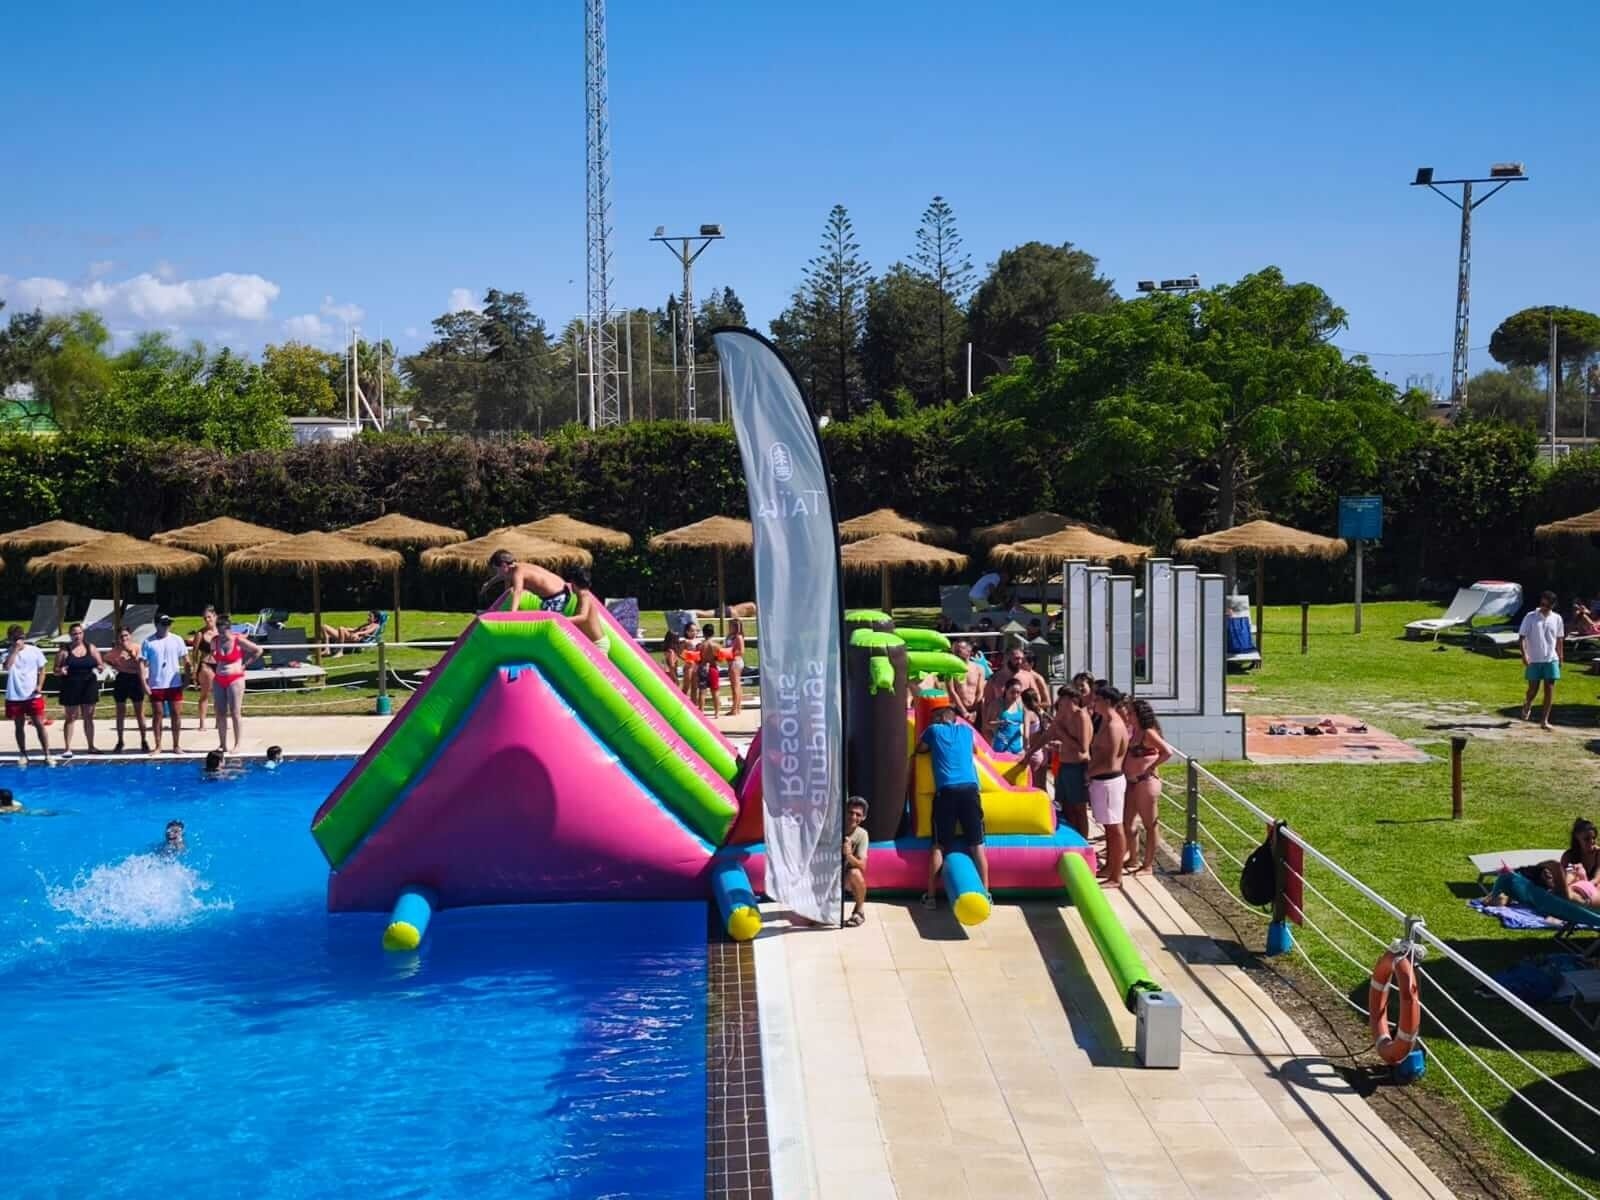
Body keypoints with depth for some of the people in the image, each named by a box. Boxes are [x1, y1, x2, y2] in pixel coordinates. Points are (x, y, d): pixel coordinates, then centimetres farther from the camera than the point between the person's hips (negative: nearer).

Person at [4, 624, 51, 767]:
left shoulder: (34, 651, -1)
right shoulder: (9, 652, -2)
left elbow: (42, 669, 6)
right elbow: (7, 666, -23)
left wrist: (39, 686, -7)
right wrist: (15, 649, -20)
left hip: (33, 695, -1)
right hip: (14, 696, 1)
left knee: (39, 724, -3)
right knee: (19, 726, 10)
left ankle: (47, 755, -1)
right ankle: (23, 755, 21)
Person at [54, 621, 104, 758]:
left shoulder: (90, 648, 5)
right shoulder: (65, 650, -2)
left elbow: (101, 664, 8)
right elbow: (56, 670, 0)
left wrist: (98, 669, -14)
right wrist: (61, 671, -22)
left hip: (89, 687, 2)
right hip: (71, 688, -2)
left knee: (88, 717, 9)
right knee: (70, 718, 1)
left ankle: (91, 746, 16)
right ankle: (67, 748, 3)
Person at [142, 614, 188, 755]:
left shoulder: (177, 640, 2)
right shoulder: (148, 642, -2)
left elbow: (184, 660, 6)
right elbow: (142, 663, -3)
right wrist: (144, 683, -9)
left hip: (174, 684, 1)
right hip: (156, 685, -1)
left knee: (176, 715, 2)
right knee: (157, 715, 6)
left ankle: (176, 746, 11)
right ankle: (158, 746, 14)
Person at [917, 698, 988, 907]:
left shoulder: (933, 730, 12)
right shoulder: (967, 730, 19)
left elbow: (920, 750, 28)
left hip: (946, 791, -2)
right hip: (969, 789, 2)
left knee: (939, 846, 3)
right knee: (977, 845, 2)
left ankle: (931, 896, 2)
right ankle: (985, 894, -1)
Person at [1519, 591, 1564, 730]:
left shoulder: (1557, 618, 3)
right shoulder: (1531, 617, -6)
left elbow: (1559, 639, 13)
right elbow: (1522, 636, -6)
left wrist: (1561, 657, 12)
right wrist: (1524, 654, -18)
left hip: (1551, 659, 2)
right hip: (1534, 660, -2)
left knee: (1550, 689, -4)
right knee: (1533, 688, 4)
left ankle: (1545, 720, 1)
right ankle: (1527, 705, 37)